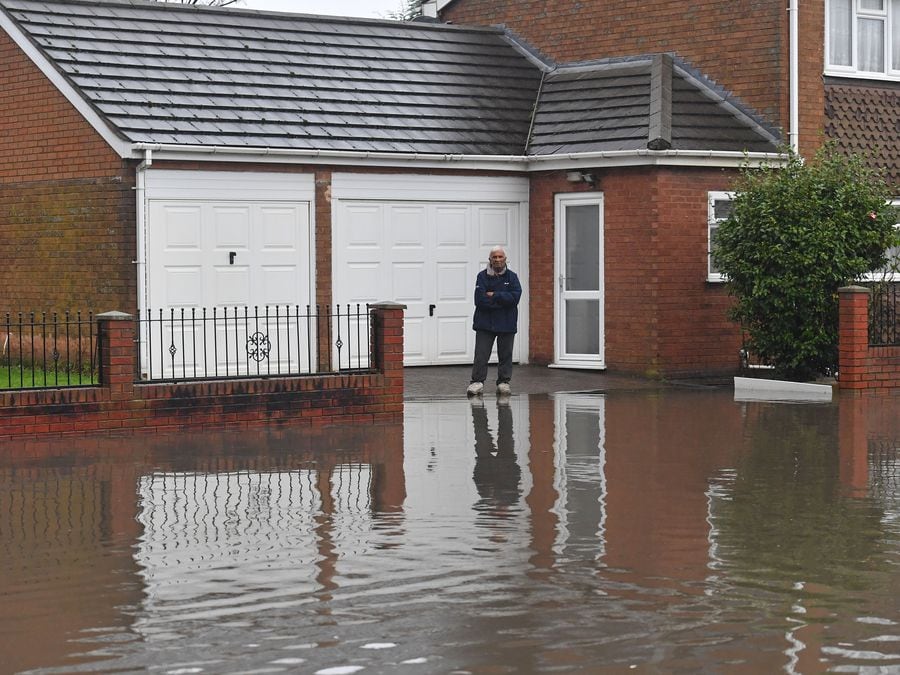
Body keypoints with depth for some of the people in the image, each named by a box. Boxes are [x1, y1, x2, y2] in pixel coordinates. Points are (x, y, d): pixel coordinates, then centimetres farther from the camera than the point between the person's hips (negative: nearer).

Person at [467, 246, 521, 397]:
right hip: (485, 323, -1)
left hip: (506, 323, 1)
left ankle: (503, 382, 16)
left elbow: (515, 297, -11)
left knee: (505, 354, 7)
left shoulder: (511, 276, 4)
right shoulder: (482, 276, 1)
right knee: (481, 354, -4)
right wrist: (502, 300, -11)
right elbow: (480, 300, -12)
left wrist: (493, 296, -13)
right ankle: (477, 382, 0)